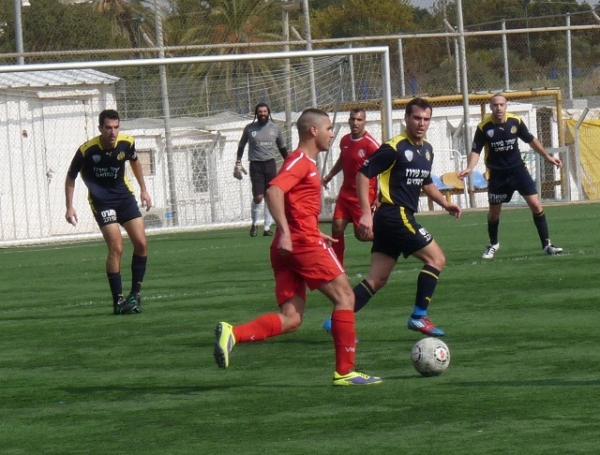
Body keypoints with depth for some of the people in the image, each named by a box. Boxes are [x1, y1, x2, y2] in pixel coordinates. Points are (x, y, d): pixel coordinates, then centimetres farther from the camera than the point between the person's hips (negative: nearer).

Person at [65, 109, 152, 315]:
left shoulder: (126, 143, -10)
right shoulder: (87, 150, -21)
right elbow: (70, 177, -5)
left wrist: (143, 189, 17)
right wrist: (69, 207, -8)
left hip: (124, 195, 5)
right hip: (101, 201, -5)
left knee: (141, 243, -4)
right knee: (116, 248, -16)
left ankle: (135, 294, 11)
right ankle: (118, 302, -9)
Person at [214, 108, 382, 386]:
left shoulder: (306, 162, 23)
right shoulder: (301, 160, -7)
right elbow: (274, 191, -22)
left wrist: (316, 234, 31)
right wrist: (285, 232, -29)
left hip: (289, 247, 9)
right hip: (304, 243, -9)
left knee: (291, 320, 1)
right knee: (344, 297, -1)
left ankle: (232, 334, -16)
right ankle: (345, 372, -1)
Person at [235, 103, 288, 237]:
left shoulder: (275, 128, 7)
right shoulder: (249, 128, 2)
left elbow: (282, 147, 18)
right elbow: (241, 146, 13)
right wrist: (238, 163, 7)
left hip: (270, 164, 2)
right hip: (256, 165, -2)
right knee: (258, 197, -11)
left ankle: (267, 227, 6)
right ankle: (254, 223, 11)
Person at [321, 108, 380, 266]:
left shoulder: (371, 144, -16)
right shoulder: (345, 141, 6)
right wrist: (330, 175, 19)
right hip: (346, 192, 7)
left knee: (361, 234, -5)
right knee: (337, 227, -2)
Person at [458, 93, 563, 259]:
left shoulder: (515, 121, -8)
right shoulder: (484, 127, -13)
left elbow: (531, 140, 7)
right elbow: (476, 150, -7)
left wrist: (547, 156, 8)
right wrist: (469, 168, -23)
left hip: (517, 169, 1)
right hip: (497, 174, -1)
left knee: (536, 205, -9)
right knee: (494, 212, 9)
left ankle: (546, 245, 0)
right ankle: (493, 245, 36)